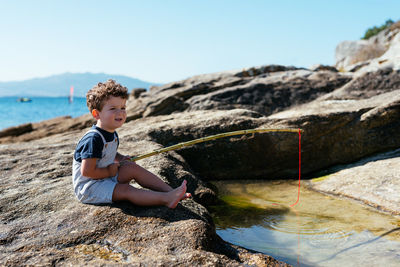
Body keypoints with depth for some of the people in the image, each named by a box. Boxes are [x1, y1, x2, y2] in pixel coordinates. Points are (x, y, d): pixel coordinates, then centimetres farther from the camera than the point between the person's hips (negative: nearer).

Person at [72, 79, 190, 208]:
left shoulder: (112, 134, 4)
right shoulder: (94, 139, -27)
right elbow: (87, 172, -29)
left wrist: (120, 158, 4)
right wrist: (109, 172, -19)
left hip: (106, 177, 9)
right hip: (88, 187, -9)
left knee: (132, 168, -3)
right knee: (126, 190, -23)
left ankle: (170, 190, -9)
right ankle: (166, 199, -33)